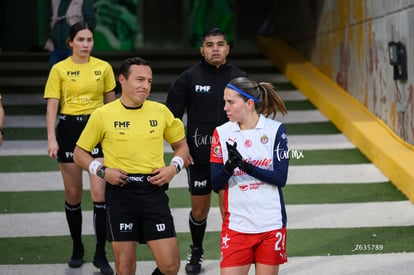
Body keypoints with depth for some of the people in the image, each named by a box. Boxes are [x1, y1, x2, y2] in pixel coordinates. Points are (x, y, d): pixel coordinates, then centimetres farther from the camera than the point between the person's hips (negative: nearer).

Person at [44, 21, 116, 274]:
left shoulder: (104, 68, 3)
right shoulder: (59, 69, -1)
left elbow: (111, 103, 11)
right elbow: (52, 105, -5)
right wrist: (52, 139, -14)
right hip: (69, 130, 0)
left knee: (100, 194, -8)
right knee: (73, 196, 7)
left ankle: (101, 255, 1)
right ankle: (77, 249, 24)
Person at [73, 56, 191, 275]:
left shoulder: (161, 111, 5)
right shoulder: (103, 115, 0)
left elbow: (182, 146, 18)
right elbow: (80, 153, 9)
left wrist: (174, 167, -1)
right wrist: (102, 171, -7)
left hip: (154, 191, 2)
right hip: (120, 192, -1)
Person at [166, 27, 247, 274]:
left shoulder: (240, 78, 1)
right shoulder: (189, 78, -3)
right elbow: (172, 117, -1)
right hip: (199, 158, 0)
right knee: (199, 211, 11)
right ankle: (196, 253, 34)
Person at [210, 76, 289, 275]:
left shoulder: (275, 130, -4)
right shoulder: (221, 133, 1)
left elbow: (281, 178, -9)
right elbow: (215, 184, -1)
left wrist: (246, 166, -22)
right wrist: (229, 166, -22)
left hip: (271, 224, -1)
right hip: (236, 225, 1)